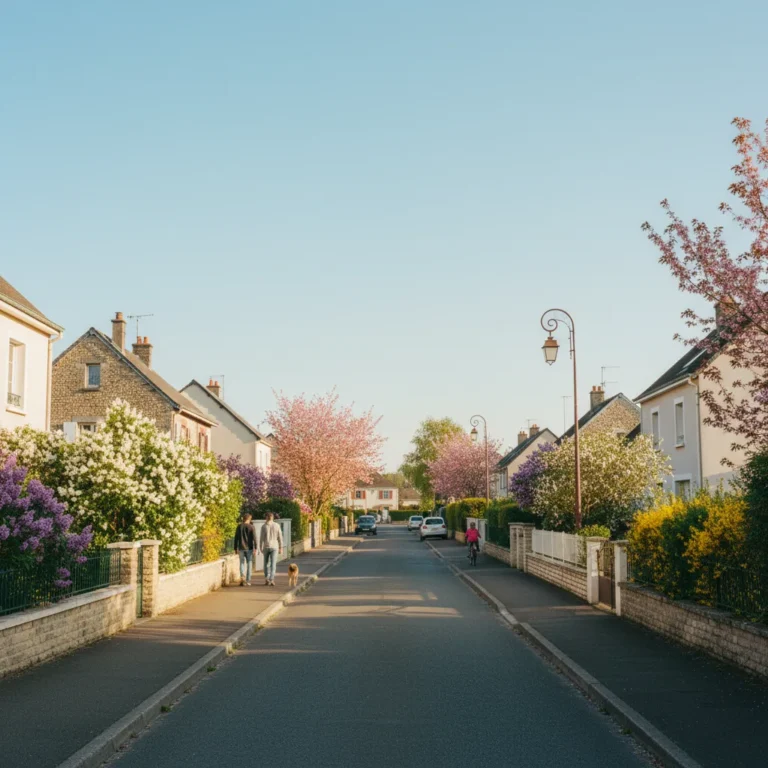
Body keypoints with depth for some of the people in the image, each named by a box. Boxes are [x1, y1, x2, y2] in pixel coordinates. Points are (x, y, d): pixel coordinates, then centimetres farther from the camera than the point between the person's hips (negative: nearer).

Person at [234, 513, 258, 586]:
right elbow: (254, 538, -11)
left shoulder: (239, 527, 3)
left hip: (241, 548, 2)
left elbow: (236, 538, 3)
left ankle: (242, 576, -16)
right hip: (249, 548, -2)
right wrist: (255, 549, -11)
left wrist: (235, 549, 9)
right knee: (249, 564, 7)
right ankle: (248, 581, 6)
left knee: (242, 563, 9)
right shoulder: (251, 527, -5)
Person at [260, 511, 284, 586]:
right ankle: (271, 580, -11)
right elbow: (280, 537, -1)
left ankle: (266, 579, 14)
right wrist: (281, 548, 6)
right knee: (273, 564, -1)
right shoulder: (277, 526, -2)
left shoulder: (264, 526, -6)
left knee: (266, 563, 16)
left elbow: (261, 538, -6)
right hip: (274, 547, 0)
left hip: (266, 547, 0)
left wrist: (261, 548, 2)